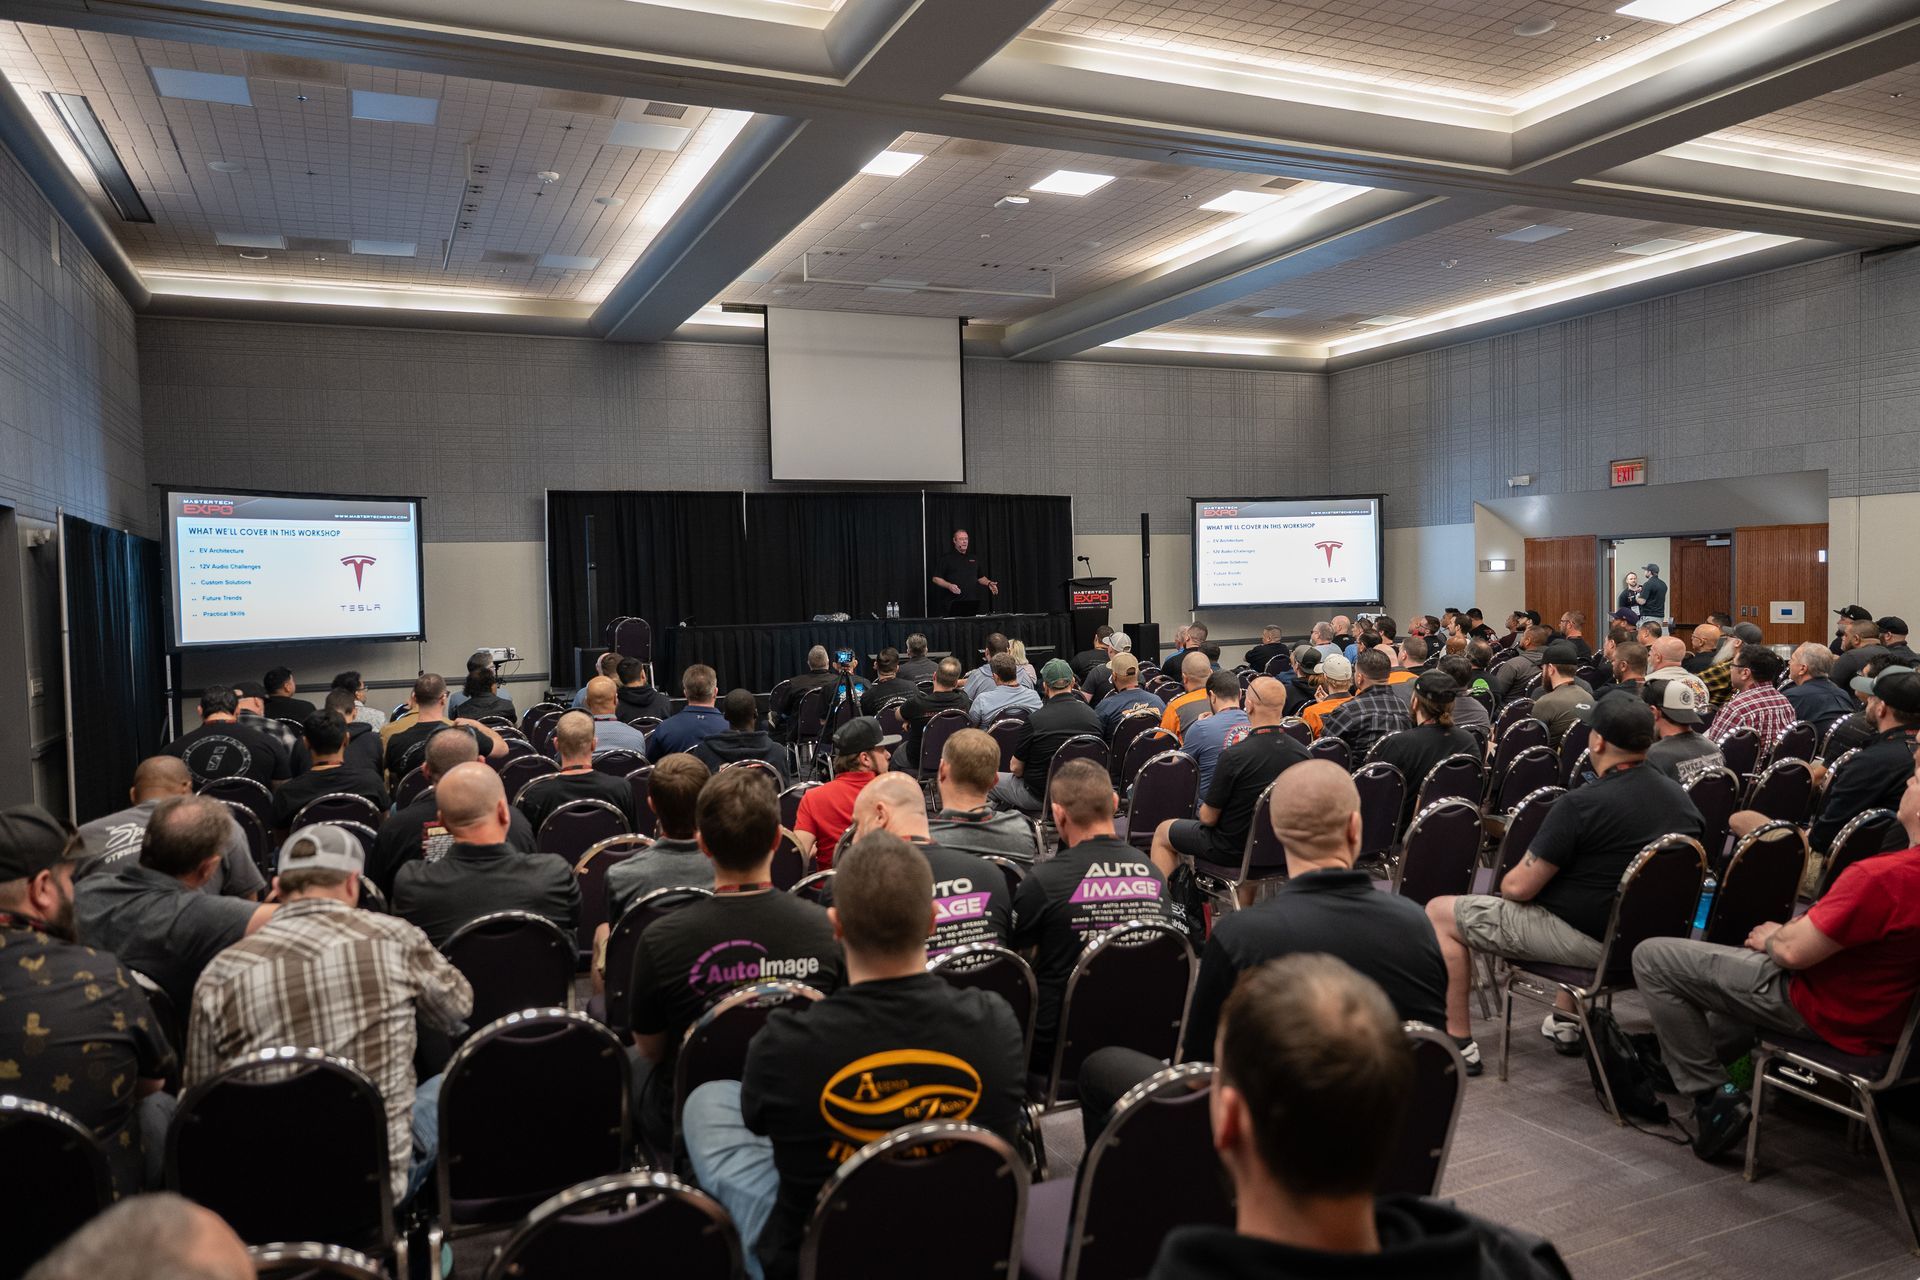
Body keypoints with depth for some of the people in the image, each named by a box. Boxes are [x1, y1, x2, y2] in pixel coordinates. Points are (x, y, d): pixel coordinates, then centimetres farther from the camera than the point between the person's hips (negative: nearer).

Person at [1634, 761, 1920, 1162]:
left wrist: (1770, 938, -4)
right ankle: (1710, 1054, 39)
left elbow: (1795, 951, -25)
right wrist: (1796, 929, 7)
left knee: (1652, 958, -7)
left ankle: (1714, 1097, 0)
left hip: (1828, 1013, -9)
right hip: (1884, 1014, 9)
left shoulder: (1885, 876, -32)